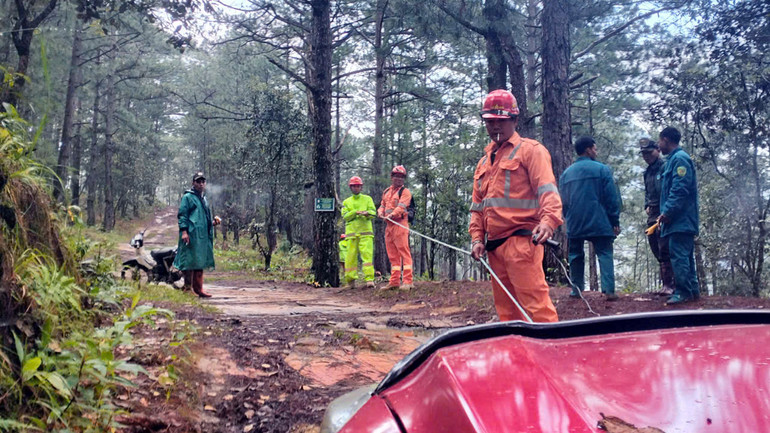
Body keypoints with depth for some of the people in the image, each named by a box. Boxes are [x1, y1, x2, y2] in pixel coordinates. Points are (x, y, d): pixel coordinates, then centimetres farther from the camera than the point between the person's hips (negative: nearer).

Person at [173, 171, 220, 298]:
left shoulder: (204, 199, 22)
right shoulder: (188, 197, -2)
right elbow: (182, 215, -8)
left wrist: (213, 222, 12)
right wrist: (184, 231, -18)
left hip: (203, 236, 8)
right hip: (191, 235, -8)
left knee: (200, 262, 8)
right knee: (190, 261, -7)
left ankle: (198, 289, 12)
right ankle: (188, 288, -2)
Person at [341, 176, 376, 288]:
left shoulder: (367, 199, 16)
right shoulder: (346, 202, 17)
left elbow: (373, 212, 3)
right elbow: (344, 216, 3)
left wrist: (367, 213, -19)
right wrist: (355, 212, -13)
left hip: (365, 230, -1)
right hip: (351, 232, 1)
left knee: (367, 254, -13)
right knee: (351, 256, 0)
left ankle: (369, 279, -19)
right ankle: (350, 279, 11)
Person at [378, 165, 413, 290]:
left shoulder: (405, 191, 0)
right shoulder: (386, 192, 21)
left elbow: (402, 206, -14)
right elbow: (383, 205, 22)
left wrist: (392, 214, -30)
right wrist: (380, 212, -1)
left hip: (400, 225, -7)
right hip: (389, 225, 7)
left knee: (404, 252, -10)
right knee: (392, 255, 9)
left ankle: (407, 281, -11)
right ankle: (394, 281, 15)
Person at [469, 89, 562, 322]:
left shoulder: (530, 150, 3)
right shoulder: (484, 162, 23)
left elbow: (548, 190, -11)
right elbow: (477, 207, 24)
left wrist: (548, 220, -28)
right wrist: (477, 238, 11)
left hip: (521, 241, -7)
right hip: (495, 247, 7)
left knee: (535, 303, -13)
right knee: (506, 309, 10)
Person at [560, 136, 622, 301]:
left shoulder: (566, 173, 9)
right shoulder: (602, 169, -3)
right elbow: (612, 198, -5)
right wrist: (615, 222, 2)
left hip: (574, 225, 4)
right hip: (599, 224, -3)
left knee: (576, 256, 14)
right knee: (605, 254, -1)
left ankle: (576, 290, 14)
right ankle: (609, 290, -11)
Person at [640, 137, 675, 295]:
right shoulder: (648, 172, 17)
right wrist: (647, 206, 13)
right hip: (652, 216, 9)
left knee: (664, 251, -12)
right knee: (657, 251, 10)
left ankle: (668, 285, -9)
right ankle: (667, 284, 17)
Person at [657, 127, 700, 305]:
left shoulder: (679, 158, -11)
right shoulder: (673, 159, 20)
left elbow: (680, 189, -21)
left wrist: (668, 212, -20)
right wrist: (666, 213, 19)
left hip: (680, 221, -11)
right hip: (682, 221, 11)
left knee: (679, 255, -9)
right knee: (685, 255, 13)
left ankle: (683, 292, -7)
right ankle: (692, 290, 20)